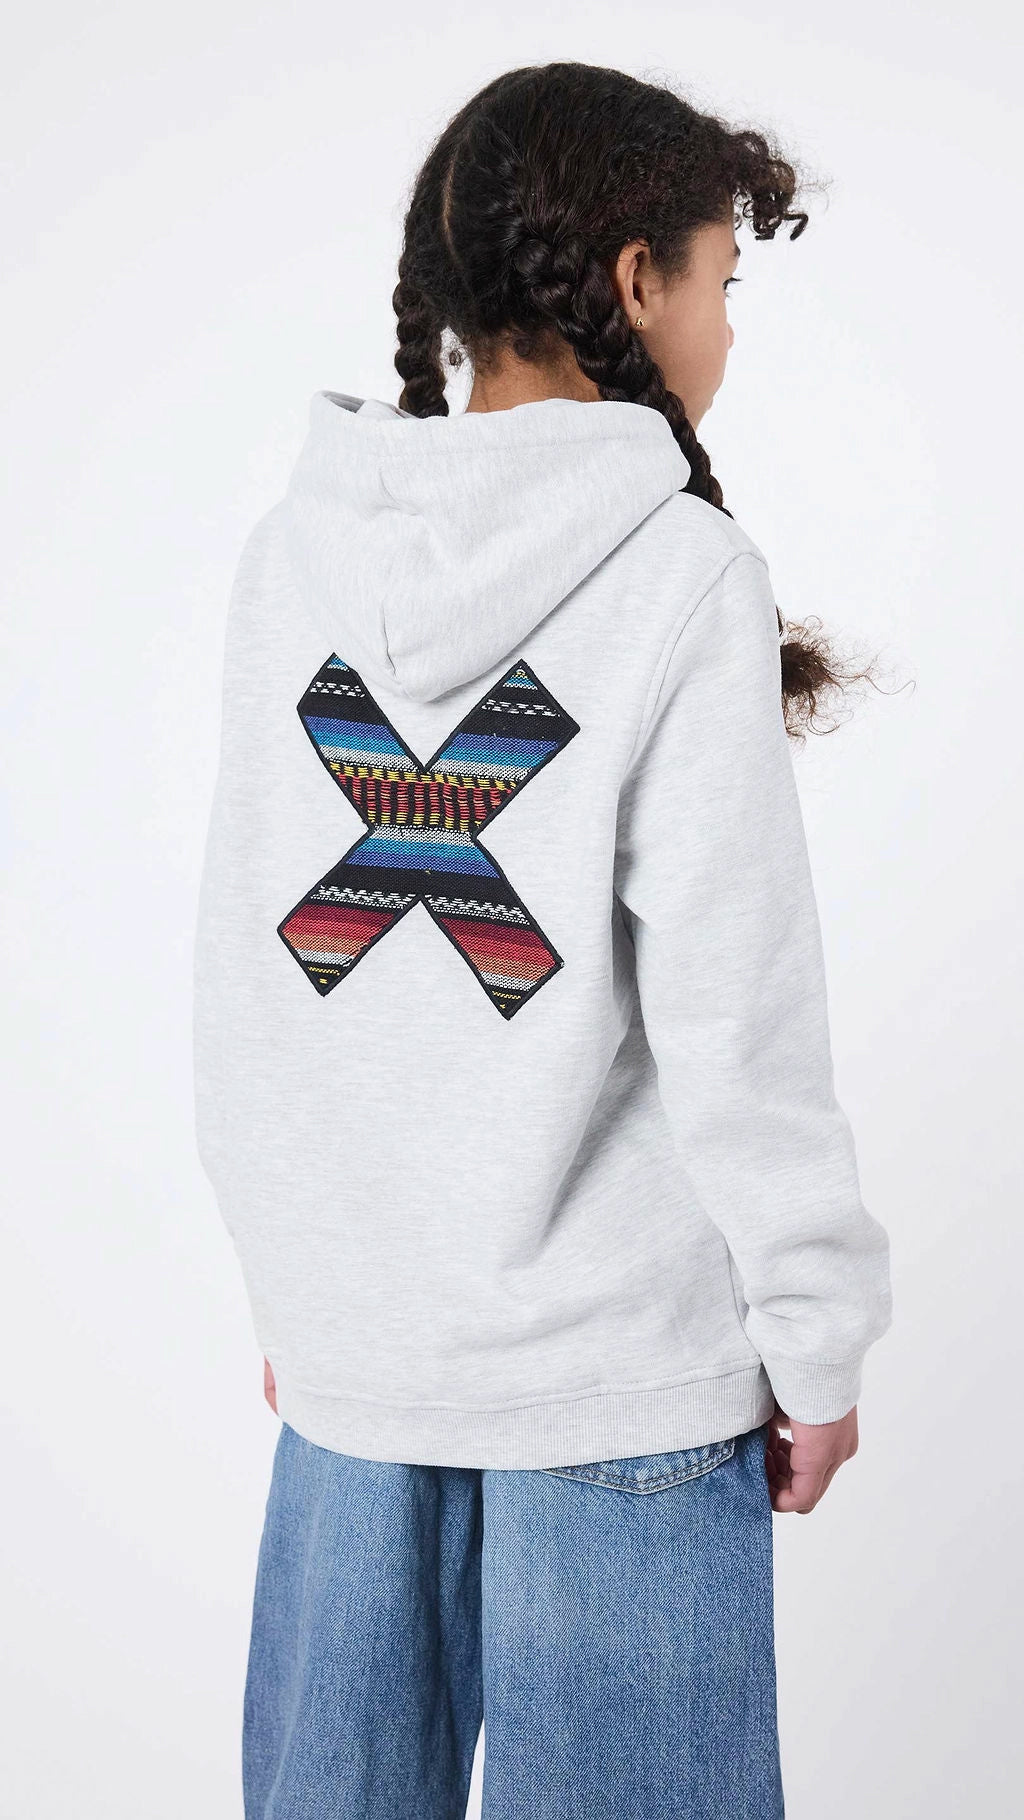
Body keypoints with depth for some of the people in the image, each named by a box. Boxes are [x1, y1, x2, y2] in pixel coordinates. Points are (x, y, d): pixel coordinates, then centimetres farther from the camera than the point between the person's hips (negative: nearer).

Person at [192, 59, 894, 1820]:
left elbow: (245, 958, 6)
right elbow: (731, 1014, -14)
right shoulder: (681, 572, -13)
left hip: (349, 1340, 5)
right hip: (619, 1357, -4)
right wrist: (817, 1341, -2)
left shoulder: (292, 555, 1)